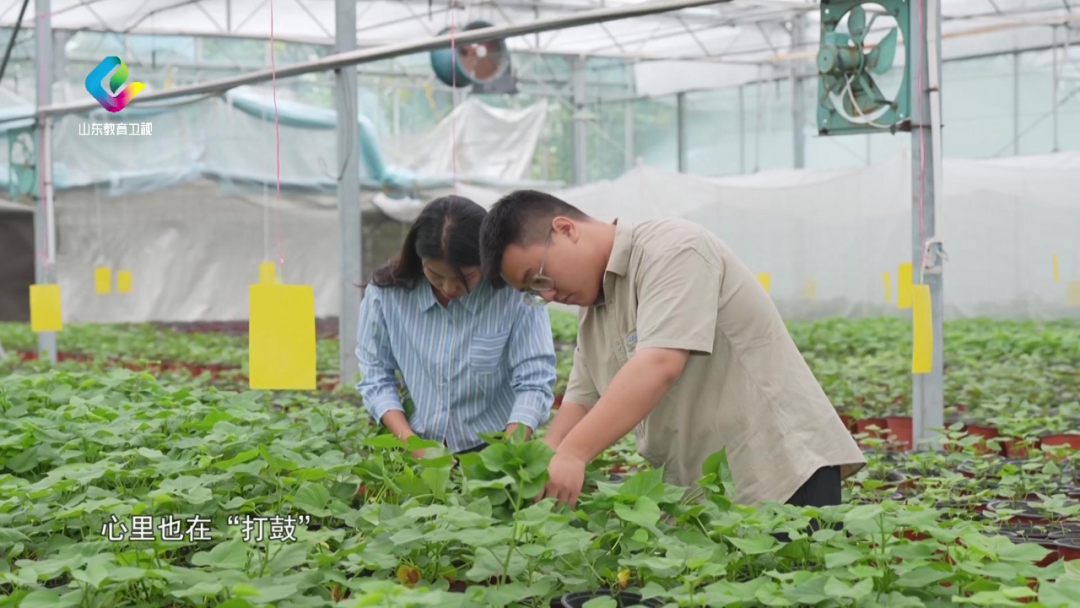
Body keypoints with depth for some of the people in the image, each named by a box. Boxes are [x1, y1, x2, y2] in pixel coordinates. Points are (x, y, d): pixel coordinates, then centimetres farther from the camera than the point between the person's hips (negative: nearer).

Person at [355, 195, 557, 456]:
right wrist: (412, 445, -11)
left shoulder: (515, 293, -11)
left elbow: (534, 382, -12)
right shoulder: (385, 292, -5)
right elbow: (375, 375, 1)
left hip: (491, 450, -1)